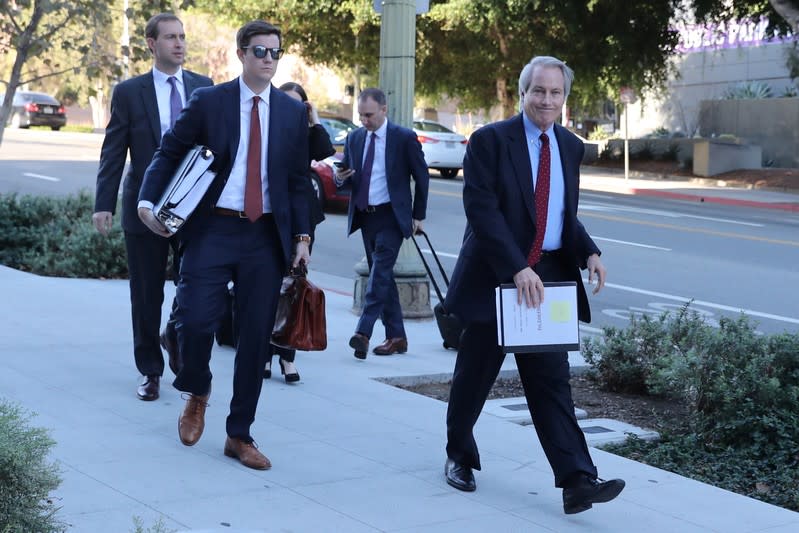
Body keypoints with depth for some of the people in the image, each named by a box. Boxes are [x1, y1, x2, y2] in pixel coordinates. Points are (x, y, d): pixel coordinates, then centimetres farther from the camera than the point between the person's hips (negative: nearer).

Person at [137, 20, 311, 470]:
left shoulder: (294, 112, 8)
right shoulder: (208, 102, 2)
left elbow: (299, 180, 10)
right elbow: (169, 154, 4)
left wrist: (302, 236, 3)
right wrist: (148, 201, -10)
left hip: (267, 237, 2)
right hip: (213, 230, -2)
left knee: (256, 337, 3)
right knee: (196, 321, -11)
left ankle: (240, 435, 15)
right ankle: (197, 393, 22)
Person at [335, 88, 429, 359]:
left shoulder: (404, 138, -5)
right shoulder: (354, 138, 9)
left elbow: (422, 177, 1)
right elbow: (347, 175, 16)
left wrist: (418, 215, -1)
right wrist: (341, 178, -9)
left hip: (391, 216, -6)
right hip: (365, 215, 6)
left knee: (380, 272, -17)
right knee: (382, 275, 9)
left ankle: (363, 332, -25)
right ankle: (396, 337, 15)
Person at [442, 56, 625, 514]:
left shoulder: (570, 147, 10)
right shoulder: (490, 141, -8)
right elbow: (481, 209, -16)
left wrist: (588, 252, -1)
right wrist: (517, 269, -23)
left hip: (549, 276, 4)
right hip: (496, 276, -4)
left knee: (552, 380, -1)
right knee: (476, 373, 10)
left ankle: (578, 481, -7)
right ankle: (459, 456, 31)